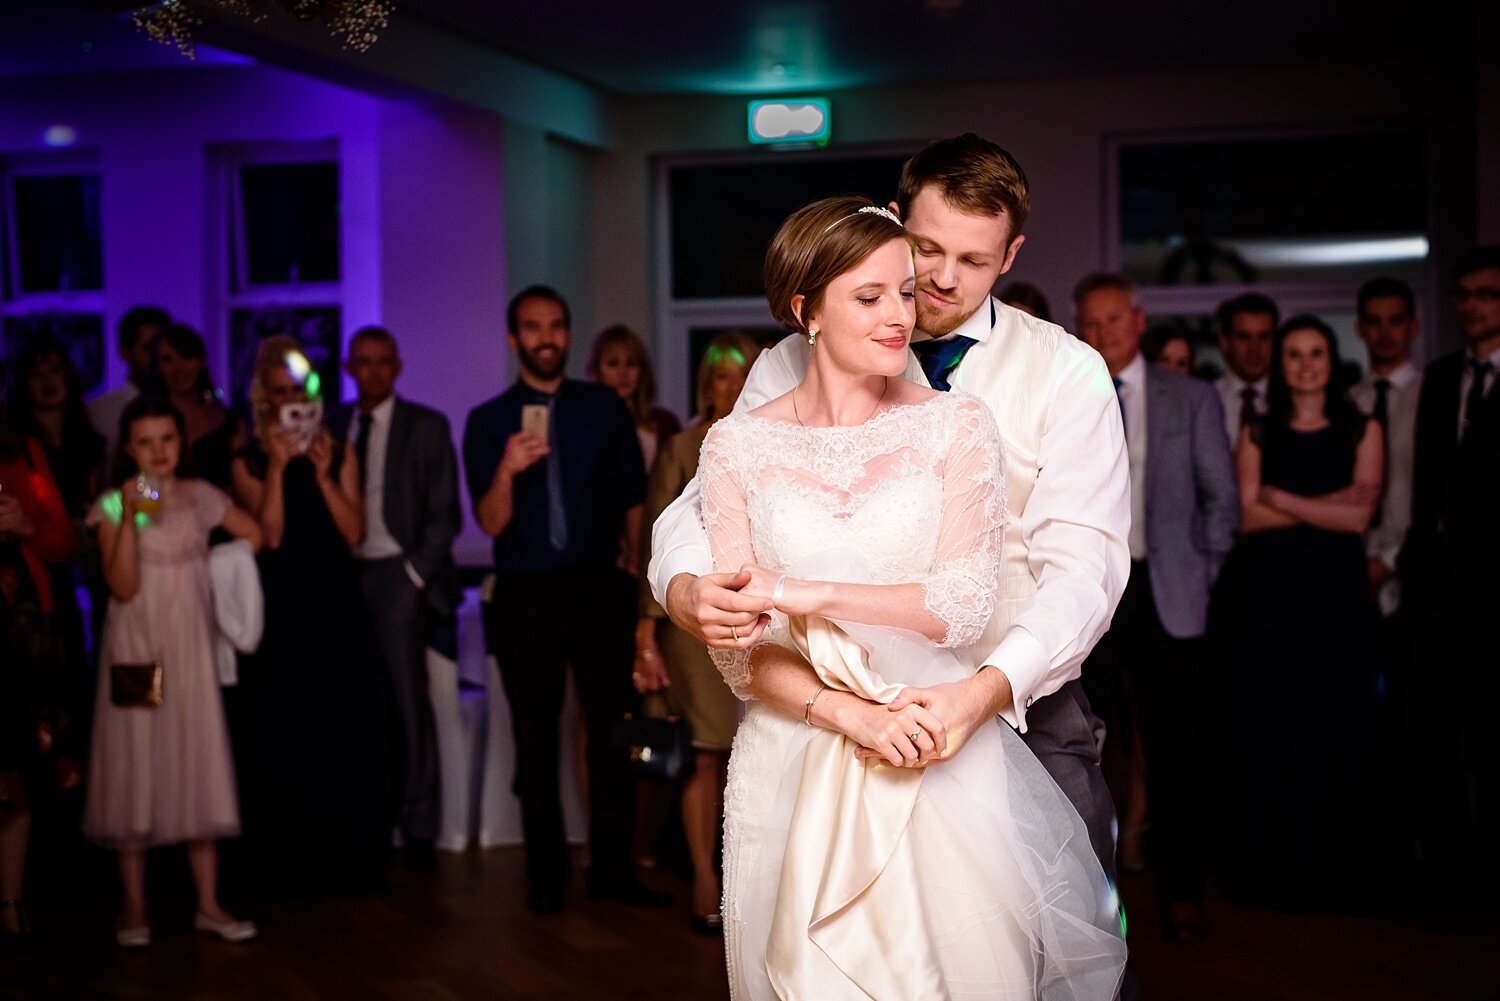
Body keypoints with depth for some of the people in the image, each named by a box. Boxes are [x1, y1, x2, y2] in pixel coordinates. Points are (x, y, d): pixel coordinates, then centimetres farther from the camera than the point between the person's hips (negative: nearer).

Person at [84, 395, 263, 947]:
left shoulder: (201, 496, 4)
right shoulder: (113, 504, -3)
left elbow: (261, 536, 13)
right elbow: (123, 586, -14)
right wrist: (130, 518, -21)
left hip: (189, 647, 2)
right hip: (136, 646, -2)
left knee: (199, 766, 2)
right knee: (135, 765, 0)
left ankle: (209, 904, 7)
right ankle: (134, 908, 8)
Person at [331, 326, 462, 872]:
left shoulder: (427, 427, 3)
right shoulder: (333, 426, 13)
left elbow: (445, 514, 1)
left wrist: (414, 574, -7)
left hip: (398, 575, -3)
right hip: (344, 575, 3)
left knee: (409, 700, -5)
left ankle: (418, 827, 0)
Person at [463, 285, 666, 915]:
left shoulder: (604, 408, 8)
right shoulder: (488, 422, 5)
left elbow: (634, 501, 11)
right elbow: (490, 522, -3)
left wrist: (639, 573, 6)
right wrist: (507, 471, -21)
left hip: (600, 586, 1)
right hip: (525, 596, 0)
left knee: (614, 730, 0)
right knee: (536, 739, 5)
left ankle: (612, 869, 9)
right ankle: (545, 877, 14)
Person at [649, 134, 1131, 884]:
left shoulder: (1066, 372, -2)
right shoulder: (796, 366, 3)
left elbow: (1082, 565, -13)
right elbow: (703, 506, -2)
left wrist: (989, 690, -31)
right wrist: (685, 589, -28)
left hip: (1024, 710, 0)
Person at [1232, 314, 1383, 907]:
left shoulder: (1361, 431, 7)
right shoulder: (1258, 433, 9)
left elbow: (1360, 516, -5)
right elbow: (1247, 516, -3)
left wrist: (1280, 498, -5)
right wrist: (1326, 508, -9)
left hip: (1338, 593, 0)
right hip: (1273, 593, 0)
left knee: (1338, 729, 1)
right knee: (1272, 730, 0)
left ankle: (1334, 868, 11)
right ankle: (1274, 871, 8)